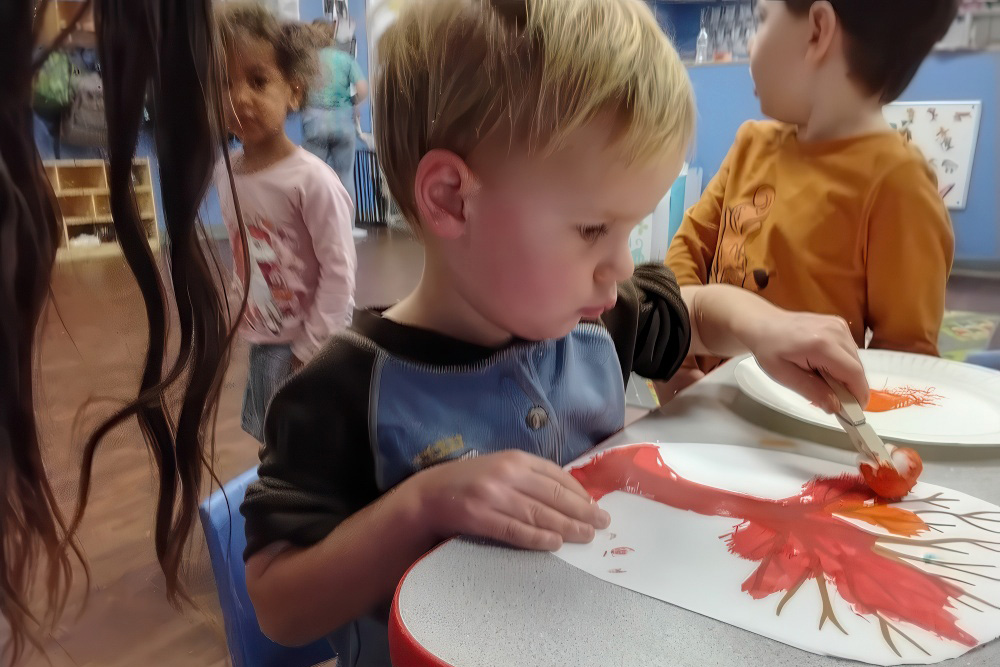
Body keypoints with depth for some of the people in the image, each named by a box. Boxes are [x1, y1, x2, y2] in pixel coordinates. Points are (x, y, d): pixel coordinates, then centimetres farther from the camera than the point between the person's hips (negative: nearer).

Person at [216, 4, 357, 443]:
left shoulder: (311, 179, -21)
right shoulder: (225, 175, 1)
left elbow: (339, 273, -19)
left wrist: (310, 350, -15)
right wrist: (246, 323, 12)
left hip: (313, 343, -6)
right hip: (262, 342, 7)